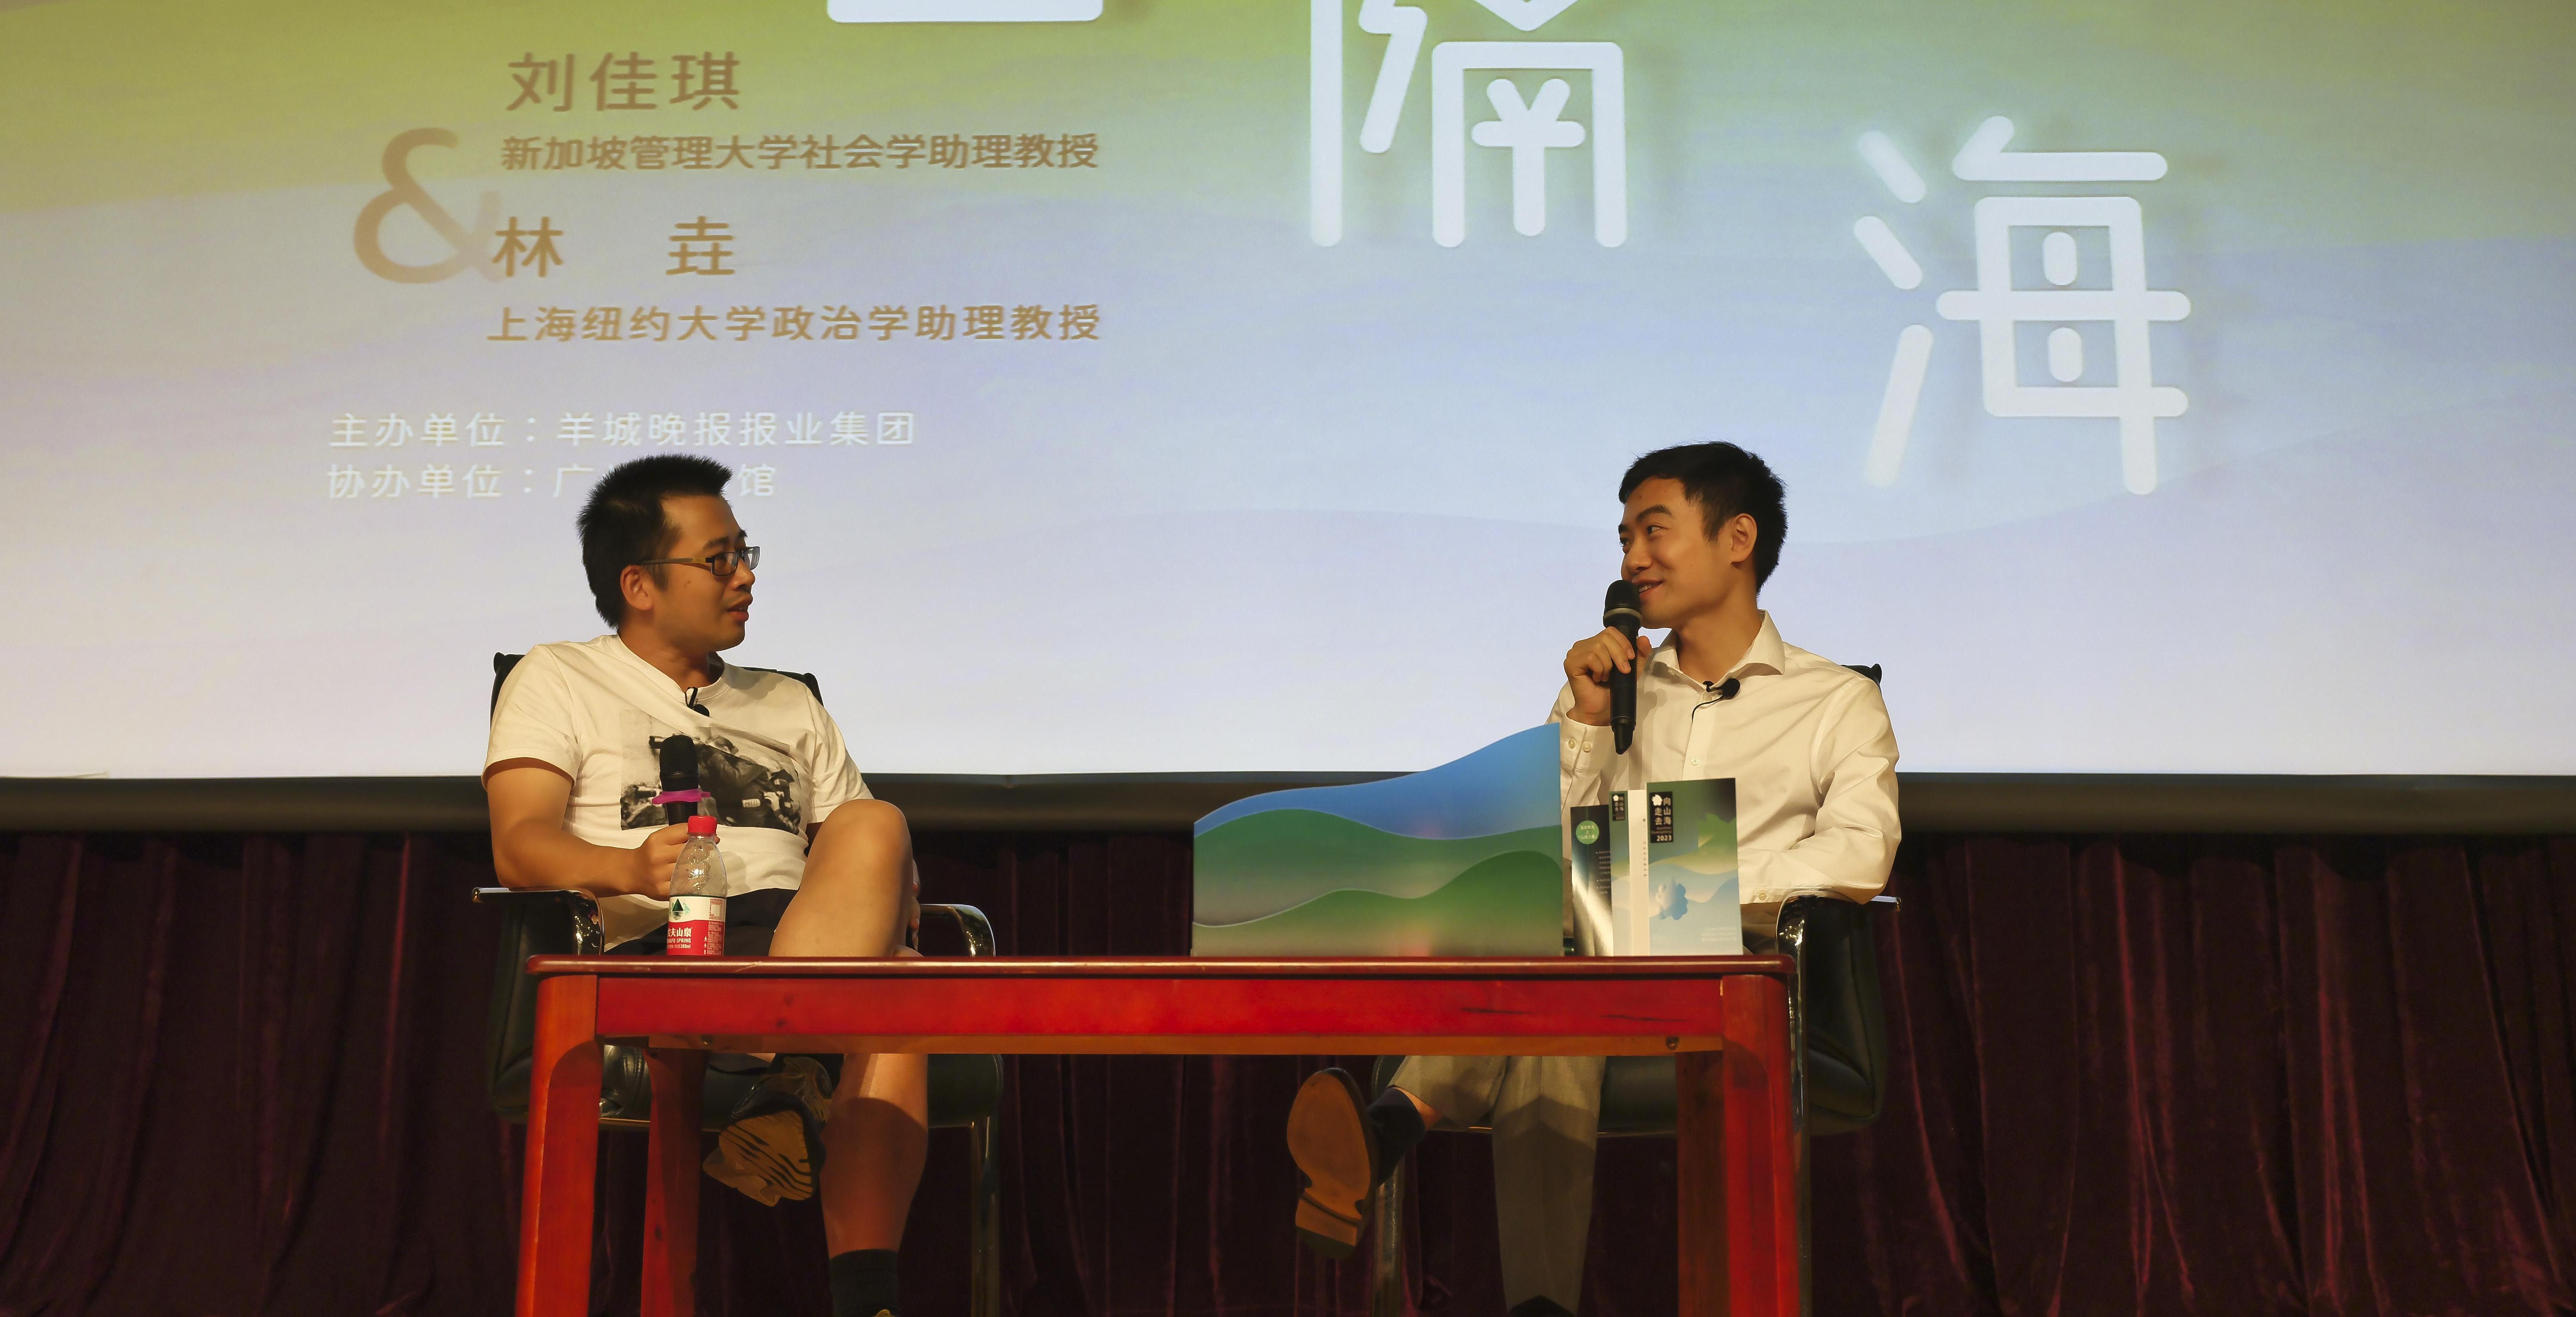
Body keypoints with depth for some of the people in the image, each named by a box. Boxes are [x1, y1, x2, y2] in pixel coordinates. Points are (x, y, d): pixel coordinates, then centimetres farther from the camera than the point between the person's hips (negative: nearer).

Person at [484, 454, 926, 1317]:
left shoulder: (791, 706, 31)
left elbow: (862, 849, 23)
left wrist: (883, 896, -4)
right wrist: (632, 868, -24)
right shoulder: (560, 681, 16)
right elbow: (518, 847, -1)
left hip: (823, 952, 4)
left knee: (875, 827, -33)